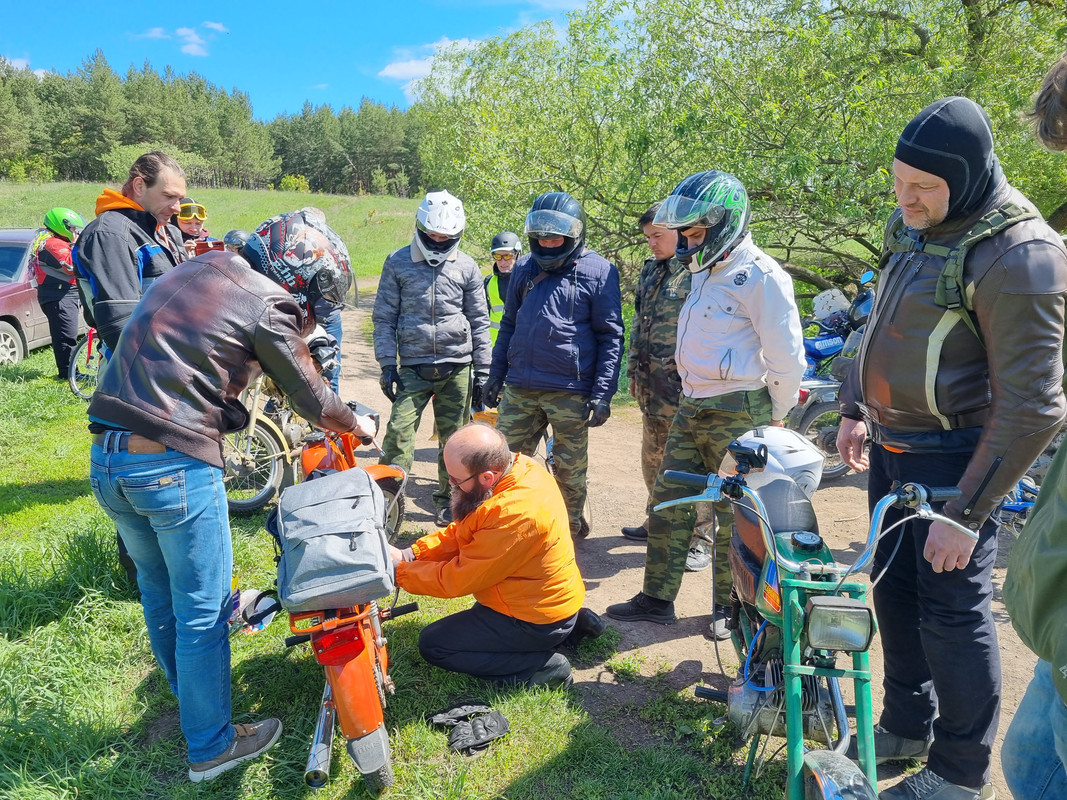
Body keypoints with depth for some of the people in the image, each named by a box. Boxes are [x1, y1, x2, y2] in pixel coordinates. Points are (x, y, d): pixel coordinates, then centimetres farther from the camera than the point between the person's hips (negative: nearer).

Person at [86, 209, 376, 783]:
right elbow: (311, 399, -1)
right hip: (175, 466, -8)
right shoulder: (269, 305, -9)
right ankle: (210, 747, 22)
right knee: (202, 607, 6)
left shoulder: (190, 272, 15)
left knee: (158, 588, 24)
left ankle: (188, 692, 44)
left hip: (106, 457, 9)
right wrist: (357, 425, 18)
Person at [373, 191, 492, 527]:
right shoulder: (398, 263, 4)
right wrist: (387, 364, -3)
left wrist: (482, 372, 6)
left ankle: (447, 500, 24)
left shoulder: (467, 267, 6)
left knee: (453, 437, 7)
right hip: (413, 368, -1)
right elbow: (384, 316, 5)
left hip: (457, 368, 1)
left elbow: (479, 322, 9)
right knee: (399, 431, -12)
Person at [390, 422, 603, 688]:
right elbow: (460, 532, 2)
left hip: (537, 621, -9)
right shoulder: (519, 466, -8)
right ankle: (570, 624, 19)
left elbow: (458, 579, -23)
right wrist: (409, 554, -7)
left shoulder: (515, 516, -35)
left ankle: (541, 666, -6)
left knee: (432, 644, -3)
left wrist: (399, 571, -11)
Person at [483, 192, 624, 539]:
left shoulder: (599, 271, -3)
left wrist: (603, 394, -10)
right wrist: (496, 375, 16)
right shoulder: (524, 268, 11)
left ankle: (570, 529, 28)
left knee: (570, 470, 8)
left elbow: (610, 337, -5)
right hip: (519, 388, 4)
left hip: (571, 392, -4)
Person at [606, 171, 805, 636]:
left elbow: (787, 354, -13)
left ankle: (729, 606, 20)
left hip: (738, 412, -9)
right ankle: (657, 598, 19)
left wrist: (775, 417, -4)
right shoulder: (705, 271, 15)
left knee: (734, 514, 3)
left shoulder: (759, 276, -14)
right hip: (692, 407, 9)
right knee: (669, 501, 9)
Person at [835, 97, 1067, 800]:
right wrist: (857, 409, 16)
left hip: (953, 458, -8)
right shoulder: (913, 227, 7)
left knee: (952, 612, 2)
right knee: (893, 587, 17)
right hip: (892, 447, 8)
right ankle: (907, 726, 37)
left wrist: (966, 511, -21)